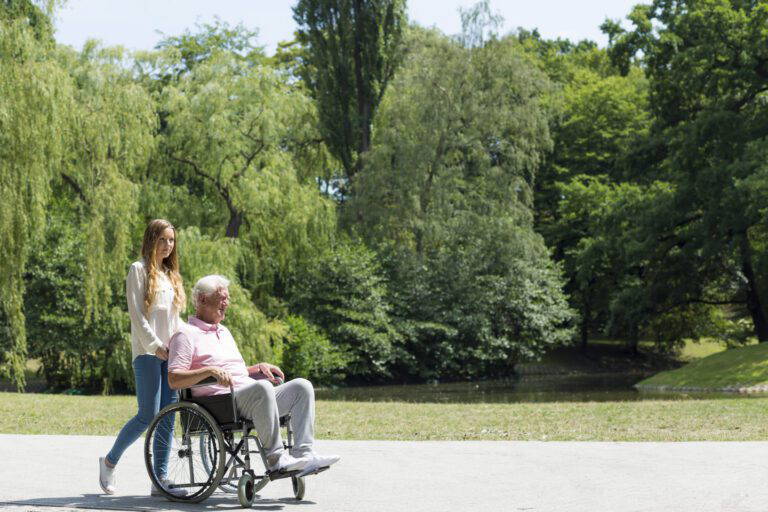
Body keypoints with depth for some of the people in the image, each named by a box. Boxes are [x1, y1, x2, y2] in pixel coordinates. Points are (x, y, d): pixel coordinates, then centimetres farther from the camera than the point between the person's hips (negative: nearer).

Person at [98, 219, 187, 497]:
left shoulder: (171, 274, 21)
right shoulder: (139, 270, 0)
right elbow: (136, 313, -9)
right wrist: (155, 345, -16)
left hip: (170, 353, 7)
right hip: (147, 352, -7)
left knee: (168, 417, 0)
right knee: (148, 415, -10)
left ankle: (160, 480, 2)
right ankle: (110, 461, 10)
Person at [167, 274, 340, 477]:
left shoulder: (224, 331, 30)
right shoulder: (186, 334, 1)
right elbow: (174, 380, -11)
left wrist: (259, 368, 15)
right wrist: (210, 371, -23)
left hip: (252, 399, 9)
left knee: (301, 386, -10)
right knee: (262, 388, -37)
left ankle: (303, 454, -23)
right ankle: (275, 458, -32)